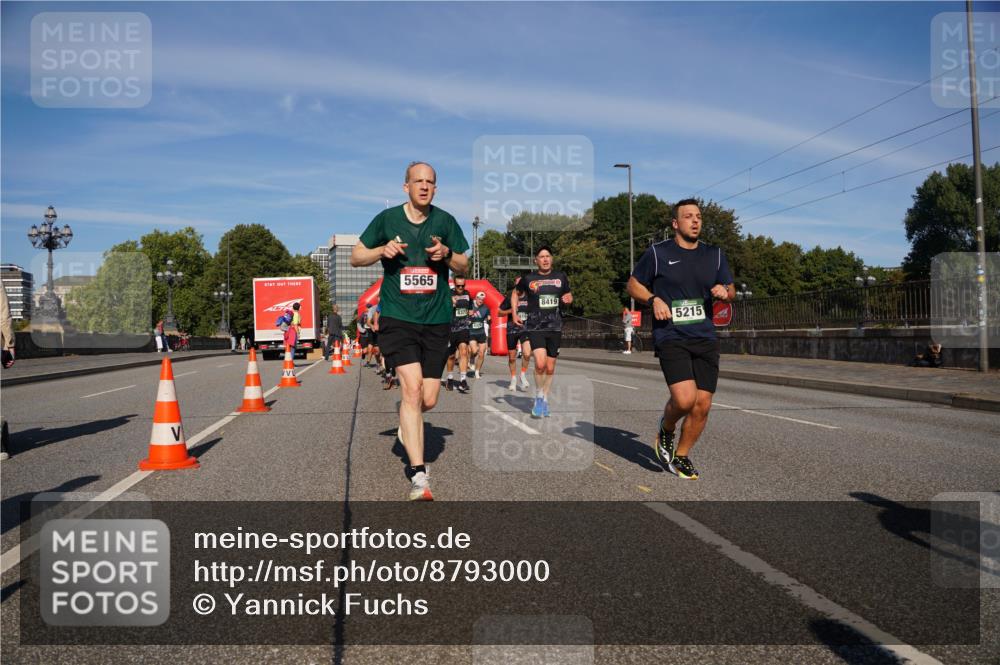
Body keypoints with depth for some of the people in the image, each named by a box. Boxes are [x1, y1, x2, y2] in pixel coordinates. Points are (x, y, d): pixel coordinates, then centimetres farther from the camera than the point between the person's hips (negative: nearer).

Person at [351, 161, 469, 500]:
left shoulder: (445, 221, 6)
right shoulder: (387, 218, 1)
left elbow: (463, 266, 13)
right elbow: (355, 257, 8)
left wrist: (447, 254, -9)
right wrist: (382, 250, -12)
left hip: (436, 321, 3)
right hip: (397, 318, -2)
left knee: (428, 400, 4)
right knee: (411, 386, -19)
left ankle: (406, 424, 42)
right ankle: (418, 474, -15)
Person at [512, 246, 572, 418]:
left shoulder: (561, 277, 5)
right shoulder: (528, 279, -1)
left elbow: (569, 295, 19)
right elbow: (516, 294, 16)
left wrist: (568, 298, -5)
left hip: (555, 327, 3)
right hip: (535, 327, -3)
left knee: (550, 368, 9)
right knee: (540, 363, -20)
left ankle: (545, 401, 27)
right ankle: (538, 397, 2)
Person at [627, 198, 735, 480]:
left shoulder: (715, 255, 13)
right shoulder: (657, 253, 1)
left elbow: (731, 291, 20)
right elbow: (633, 284, 10)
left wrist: (725, 292, -4)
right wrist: (653, 299, -9)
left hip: (705, 338, 4)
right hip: (671, 338, -4)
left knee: (702, 404, -1)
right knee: (684, 399, -21)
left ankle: (681, 456, 22)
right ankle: (666, 429, 14)